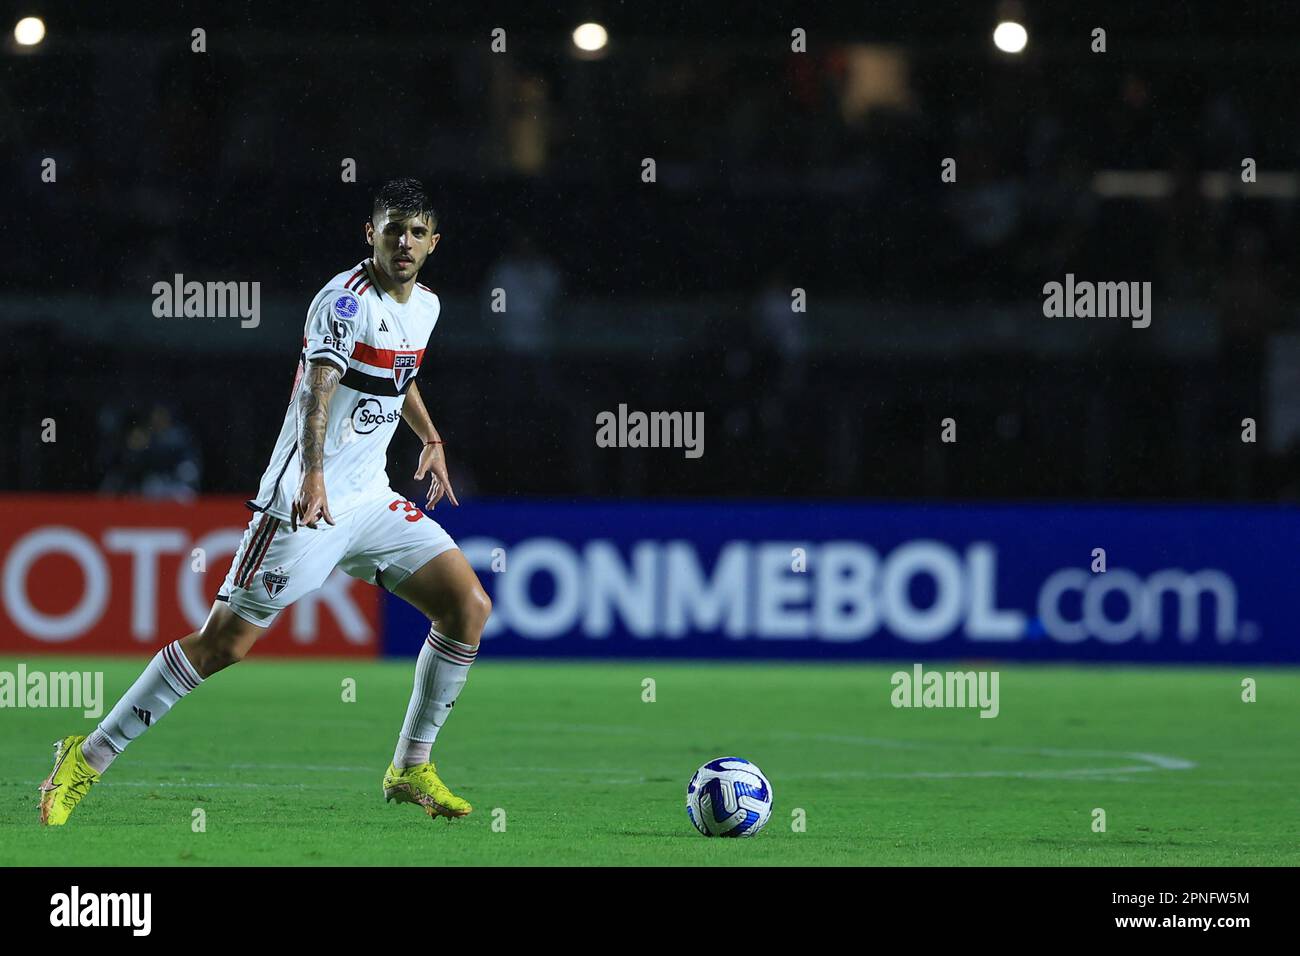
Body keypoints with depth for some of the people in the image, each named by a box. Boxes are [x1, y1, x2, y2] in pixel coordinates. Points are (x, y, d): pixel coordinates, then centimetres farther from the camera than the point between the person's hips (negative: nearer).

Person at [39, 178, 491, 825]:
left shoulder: (425, 306, 10)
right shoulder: (347, 299, -16)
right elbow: (318, 383, -34)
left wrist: (431, 439, 30)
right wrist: (313, 472, -48)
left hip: (370, 502, 8)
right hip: (303, 502, -8)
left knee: (469, 606, -4)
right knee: (223, 643, -10)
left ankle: (410, 770, 7)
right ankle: (88, 758, 1)